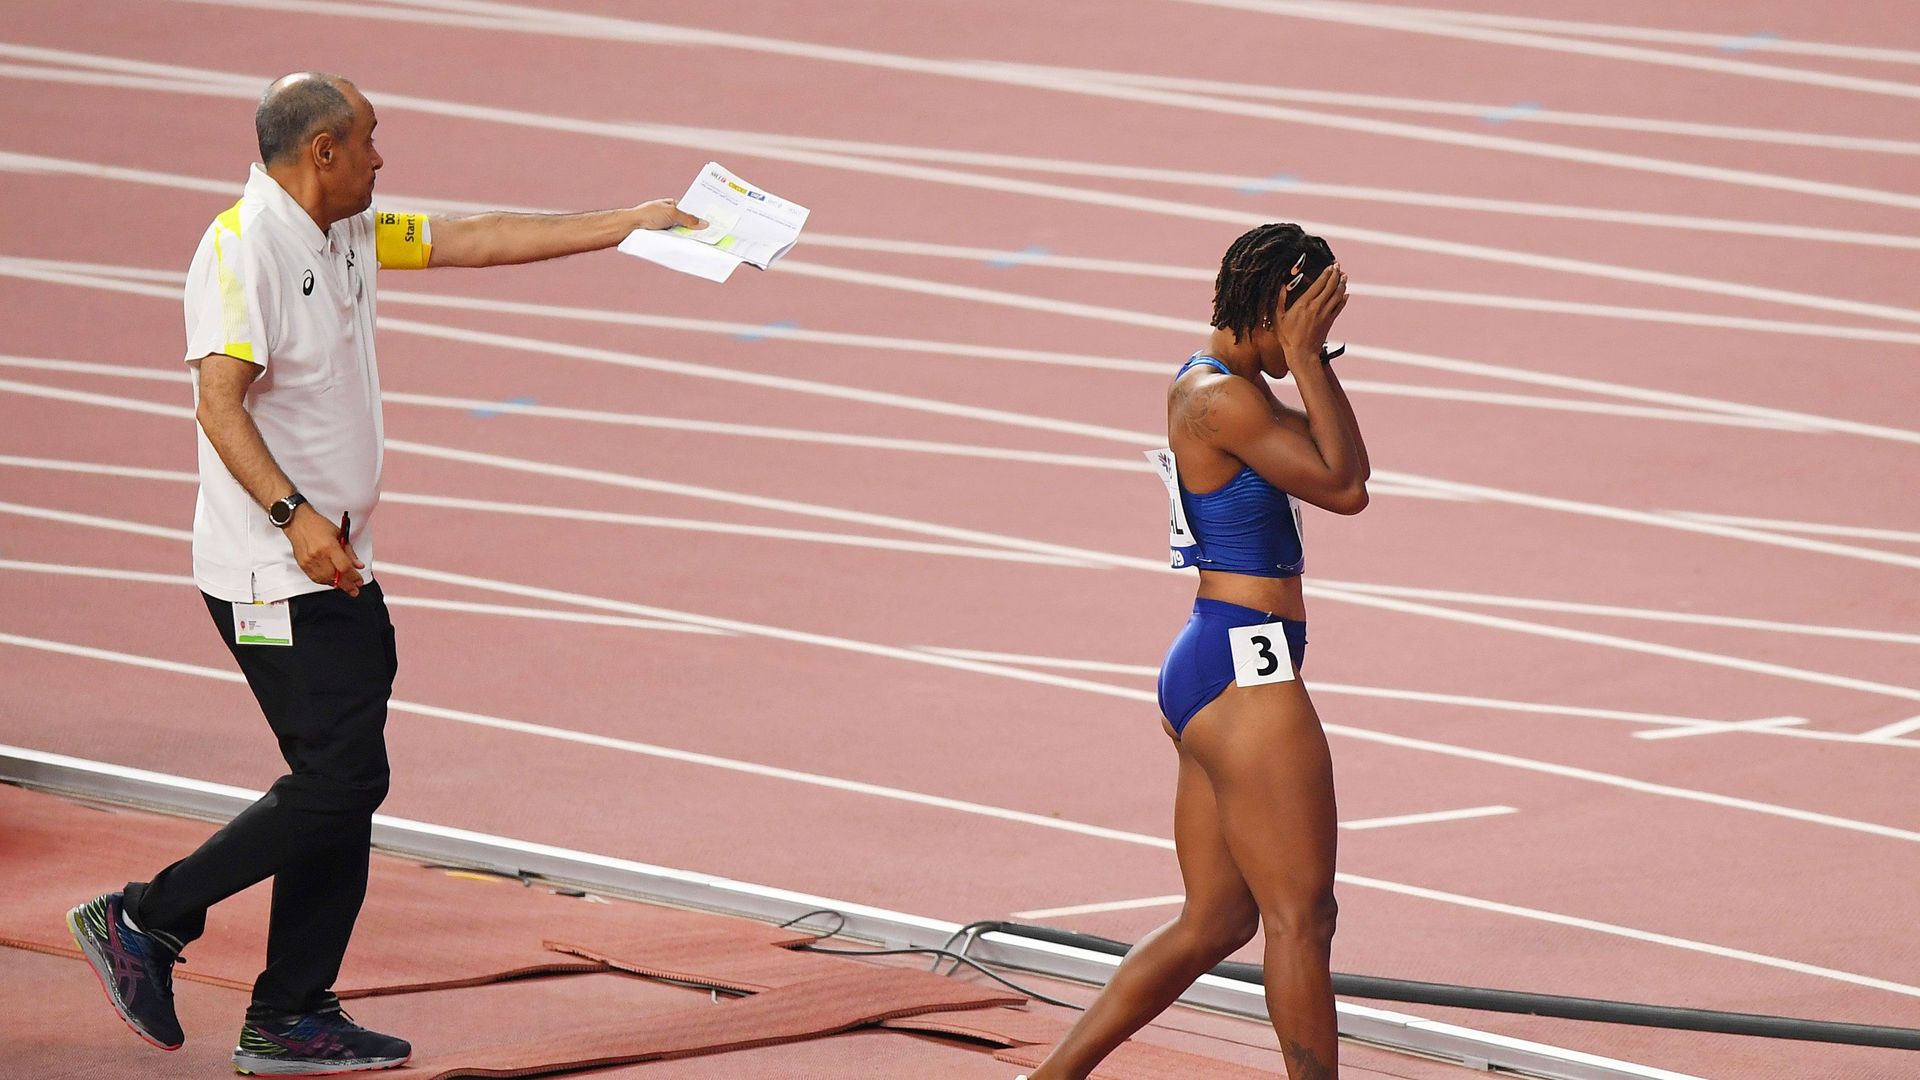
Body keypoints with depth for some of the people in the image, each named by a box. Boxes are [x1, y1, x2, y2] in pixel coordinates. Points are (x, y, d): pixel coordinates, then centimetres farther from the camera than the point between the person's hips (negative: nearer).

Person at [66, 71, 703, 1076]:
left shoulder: (349, 237, 13)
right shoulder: (242, 247, -15)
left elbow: (475, 239, 21)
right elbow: (220, 400, -23)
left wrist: (622, 226, 22)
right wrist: (295, 515, -31)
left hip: (339, 568, 10)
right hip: (271, 575, -10)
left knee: (345, 784, 7)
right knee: (341, 776, -12)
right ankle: (145, 920, -3)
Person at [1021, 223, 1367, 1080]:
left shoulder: (1211, 386, 14)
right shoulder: (1222, 400, -16)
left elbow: (1348, 464, 11)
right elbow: (1343, 489, -17)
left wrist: (1313, 356, 0)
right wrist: (1300, 359, -15)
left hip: (1205, 671, 10)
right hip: (1245, 671, -10)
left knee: (1214, 922, 15)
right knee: (1301, 919, -3)